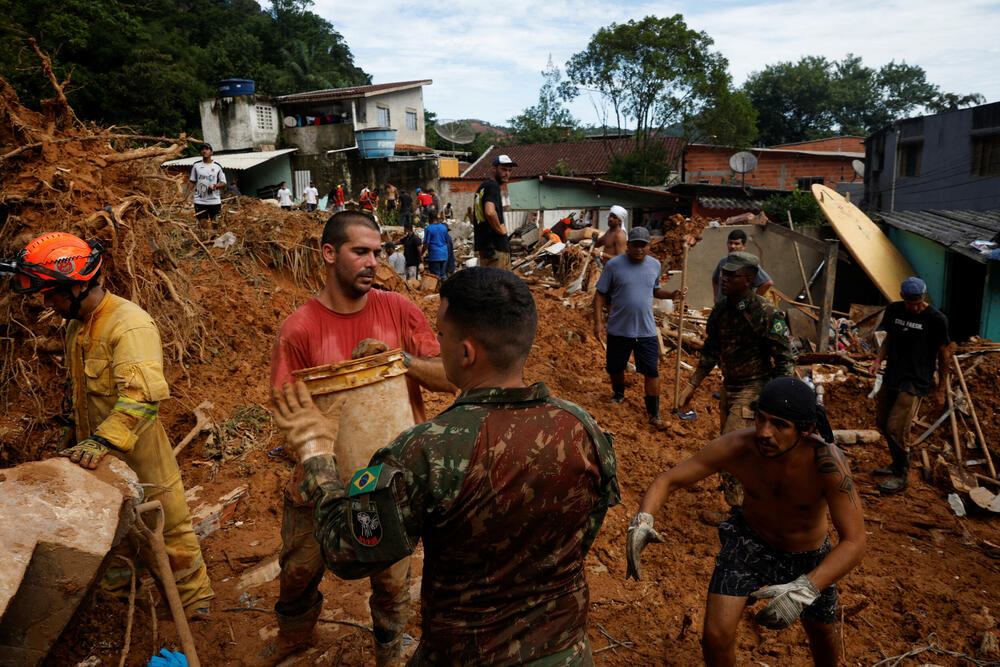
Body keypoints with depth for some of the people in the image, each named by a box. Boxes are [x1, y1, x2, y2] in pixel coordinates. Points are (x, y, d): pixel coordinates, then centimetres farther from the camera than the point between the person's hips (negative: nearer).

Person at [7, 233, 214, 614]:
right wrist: (76, 439, 25)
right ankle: (116, 590, 43)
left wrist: (104, 440, -43)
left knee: (165, 536, 6)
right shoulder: (76, 325, 9)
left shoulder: (130, 324, -23)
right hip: (95, 460, 8)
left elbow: (142, 394, -37)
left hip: (138, 458, -8)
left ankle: (194, 599, 24)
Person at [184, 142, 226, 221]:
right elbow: (191, 182, 11)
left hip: (215, 201, -1)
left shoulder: (217, 166, 4)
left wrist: (215, 186, -15)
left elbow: (223, 182, 7)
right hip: (200, 202, 1)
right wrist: (184, 197, 3)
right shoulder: (196, 165, 8)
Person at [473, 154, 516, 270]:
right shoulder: (493, 186, -13)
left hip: (483, 246, 10)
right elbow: (490, 212, -31)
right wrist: (500, 229, -15)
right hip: (496, 247, -10)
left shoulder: (483, 186, 19)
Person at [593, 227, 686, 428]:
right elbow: (600, 294, -3)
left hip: (646, 331, 1)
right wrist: (598, 322, -10)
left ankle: (654, 413, 12)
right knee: (615, 368, 16)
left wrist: (671, 295, 0)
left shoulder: (655, 265, 4)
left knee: (652, 372, -2)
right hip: (618, 330, -1)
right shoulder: (614, 265, -7)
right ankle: (619, 395, 46)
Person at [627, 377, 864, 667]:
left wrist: (804, 592, -51)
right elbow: (665, 481, -26)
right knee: (715, 637, -10)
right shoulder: (736, 446, -32)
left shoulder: (828, 461, -38)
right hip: (749, 541, 0)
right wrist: (641, 523, -47)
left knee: (823, 635, 24)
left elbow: (855, 542, -36)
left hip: (807, 558, 0)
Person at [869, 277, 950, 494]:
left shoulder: (936, 319, -11)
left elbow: (944, 355, -4)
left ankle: (901, 476, 6)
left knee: (896, 428, -11)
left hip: (915, 382, -6)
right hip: (891, 377, 6)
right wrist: (879, 358, -2)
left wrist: (940, 390, -2)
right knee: (883, 422, 12)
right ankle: (897, 464, 34)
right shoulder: (893, 310, 3)